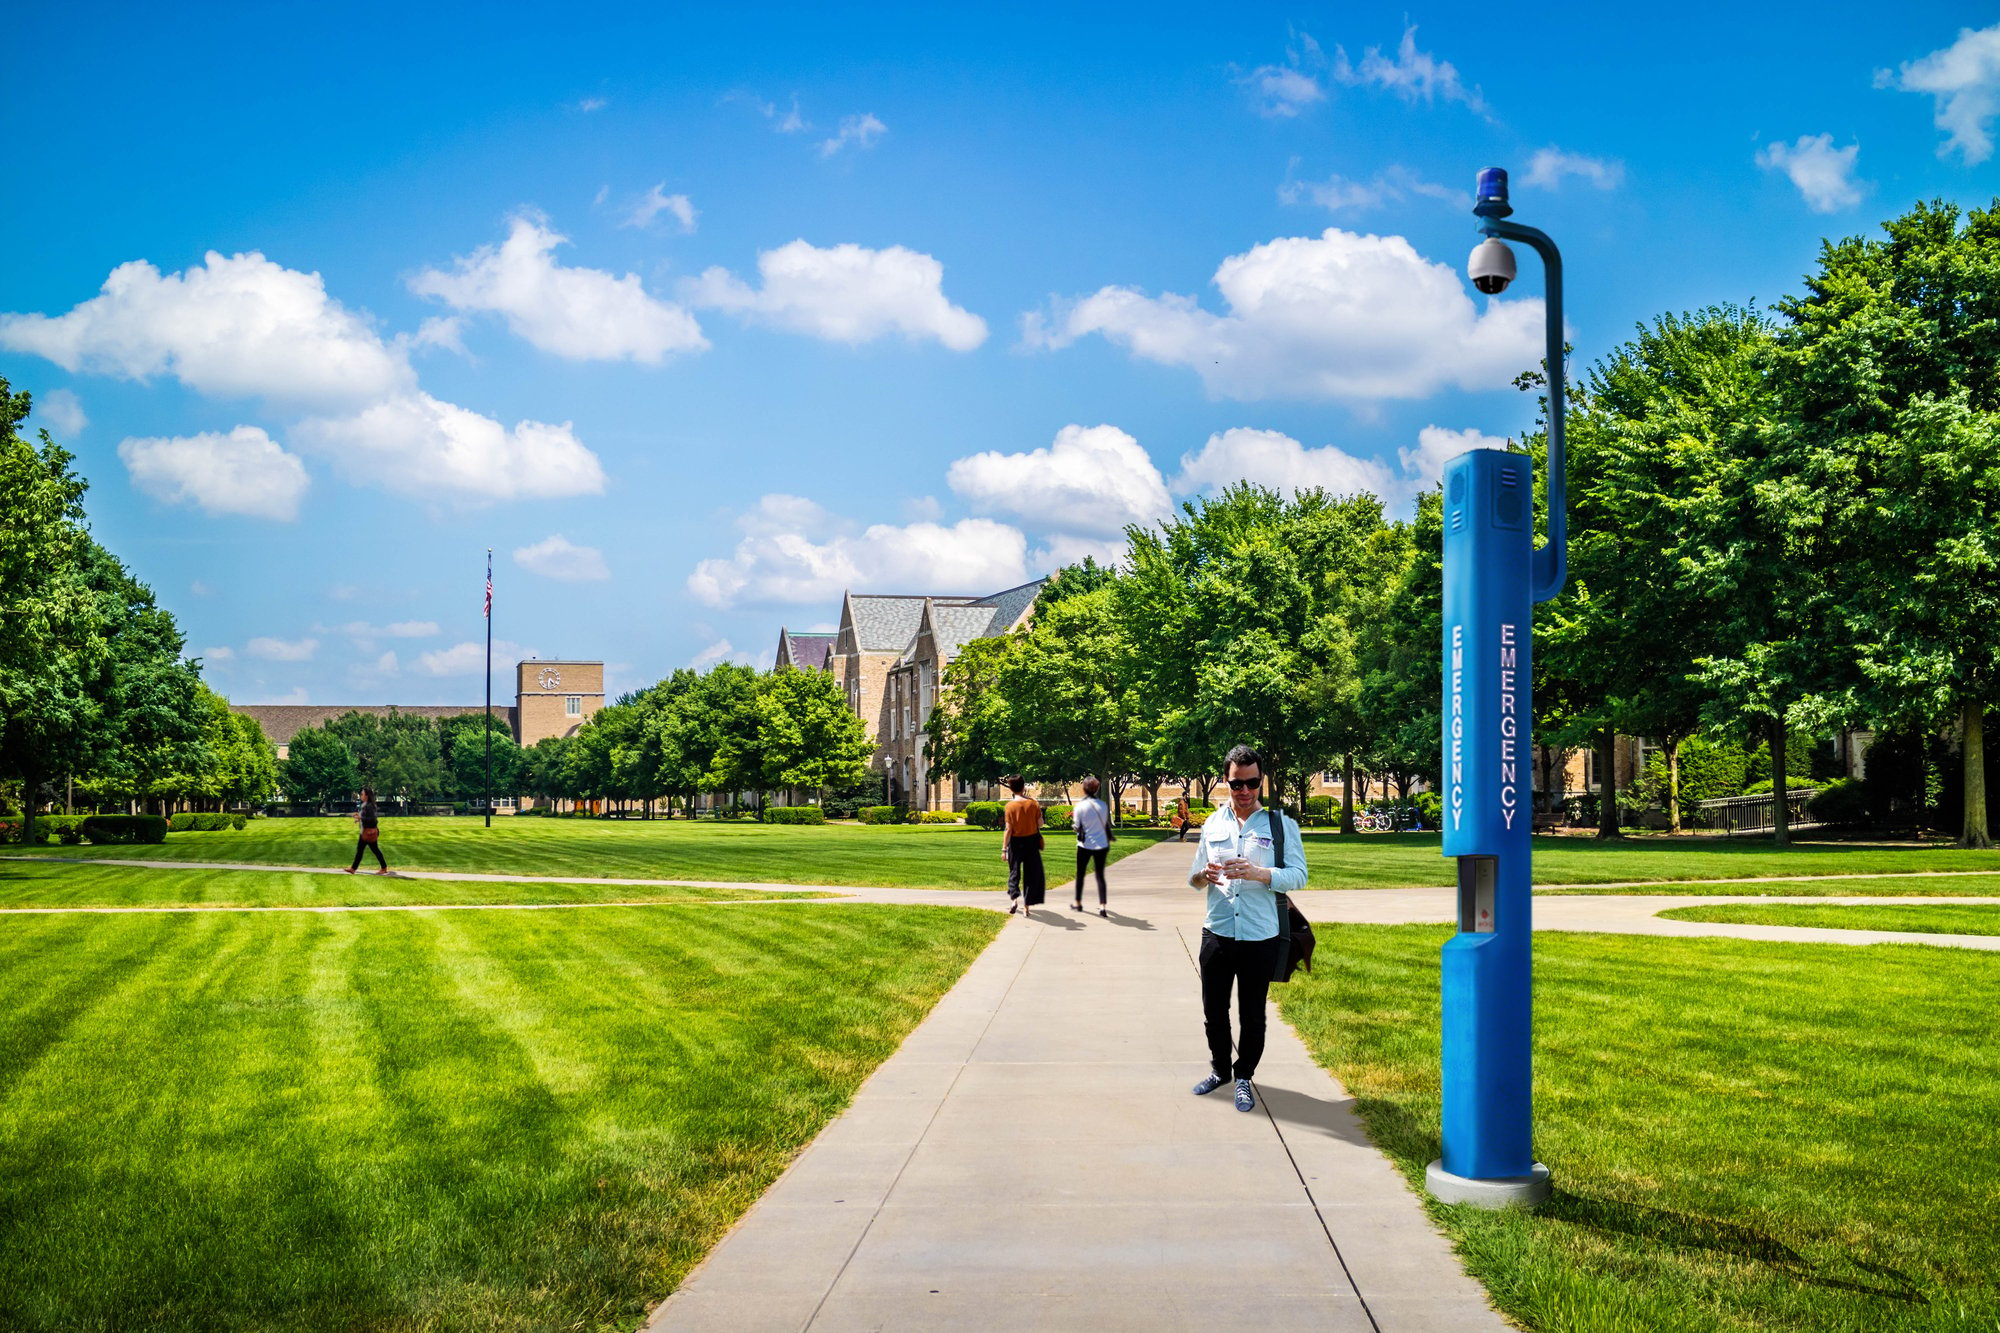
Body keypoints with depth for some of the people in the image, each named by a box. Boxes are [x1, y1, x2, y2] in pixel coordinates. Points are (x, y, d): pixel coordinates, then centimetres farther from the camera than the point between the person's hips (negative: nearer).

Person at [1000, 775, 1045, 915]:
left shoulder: (1010, 806, -12)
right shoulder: (1033, 803, -8)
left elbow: (1008, 829, -12)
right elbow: (1040, 823, -3)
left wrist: (1004, 849, -7)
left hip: (1016, 842, -1)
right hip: (1031, 842, 1)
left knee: (1014, 872, 13)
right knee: (1031, 874, 11)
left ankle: (1014, 899, -7)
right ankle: (1026, 905, 12)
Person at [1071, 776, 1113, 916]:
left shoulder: (1080, 806, -11)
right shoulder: (1103, 805, -3)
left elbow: (1077, 827, -6)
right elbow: (1107, 826, 5)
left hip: (1085, 845, -2)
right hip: (1101, 845, 2)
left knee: (1080, 874, 16)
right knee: (1100, 875, 7)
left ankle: (1078, 903, 27)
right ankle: (1102, 906, -4)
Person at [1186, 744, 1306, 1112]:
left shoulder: (1280, 824, -1)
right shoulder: (1213, 825, 9)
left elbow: (1298, 876, -8)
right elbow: (1193, 879, 13)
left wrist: (1258, 873, -25)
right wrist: (1203, 876, -11)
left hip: (1260, 938, -3)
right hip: (1217, 934, 3)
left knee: (1252, 1015, 8)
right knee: (1214, 1009, 13)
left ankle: (1244, 1077, 27)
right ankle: (1220, 1069, 33)